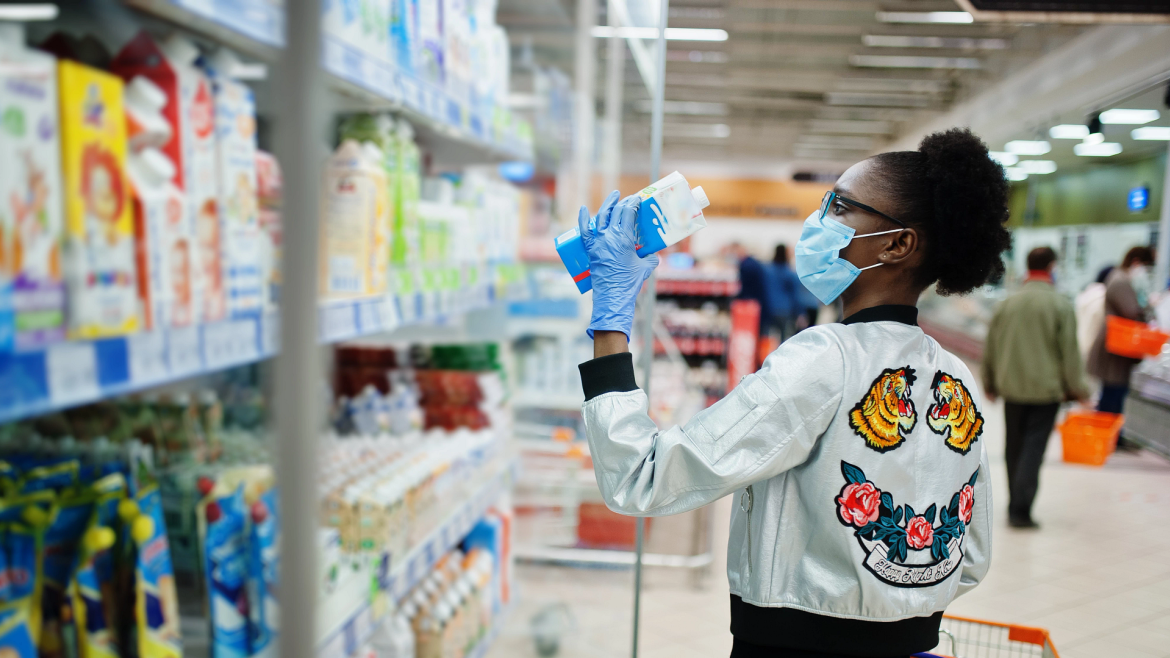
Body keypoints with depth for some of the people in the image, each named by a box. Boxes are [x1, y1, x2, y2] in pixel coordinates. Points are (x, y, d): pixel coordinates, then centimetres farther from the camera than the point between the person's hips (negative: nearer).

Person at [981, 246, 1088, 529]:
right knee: (1034, 449, -4)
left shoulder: (1007, 304, 3)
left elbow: (990, 347, 9)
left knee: (1015, 447, 15)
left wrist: (989, 384, 21)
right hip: (1046, 389, -4)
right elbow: (1069, 352, -7)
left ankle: (1016, 505, 25)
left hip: (1012, 388, 4)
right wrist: (1076, 388, 4)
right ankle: (1020, 510, -9)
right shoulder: (1060, 305, -8)